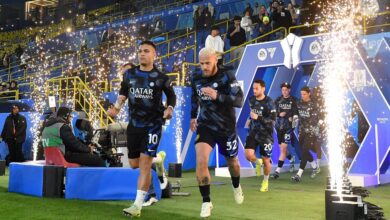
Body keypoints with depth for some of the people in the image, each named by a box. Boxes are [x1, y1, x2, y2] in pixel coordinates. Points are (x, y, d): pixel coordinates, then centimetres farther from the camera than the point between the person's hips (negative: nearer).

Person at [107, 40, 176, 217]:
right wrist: (117, 107, -1)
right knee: (134, 164, 13)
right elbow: (123, 93, 16)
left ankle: (138, 205, -5)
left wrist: (169, 109, -10)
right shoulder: (129, 74, 1)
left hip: (153, 125, -4)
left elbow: (171, 96, 9)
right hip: (133, 124, 5)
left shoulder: (161, 78, -7)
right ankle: (157, 158, 45)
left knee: (144, 165, -10)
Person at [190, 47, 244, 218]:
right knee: (201, 161, -19)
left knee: (232, 162, 18)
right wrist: (193, 116, 15)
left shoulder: (227, 77, -16)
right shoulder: (196, 79, -3)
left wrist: (217, 96, -37)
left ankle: (236, 187, 52)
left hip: (226, 127, -2)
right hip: (205, 126, 2)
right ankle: (206, 202, -4)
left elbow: (239, 101, -26)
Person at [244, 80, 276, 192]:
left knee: (266, 160, 5)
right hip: (253, 132, 4)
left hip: (266, 134, -4)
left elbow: (272, 121, -19)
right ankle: (258, 163, 19)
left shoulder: (269, 102, -15)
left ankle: (265, 181, 31)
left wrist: (258, 118, -27)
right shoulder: (251, 100, 2)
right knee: (249, 155, -18)